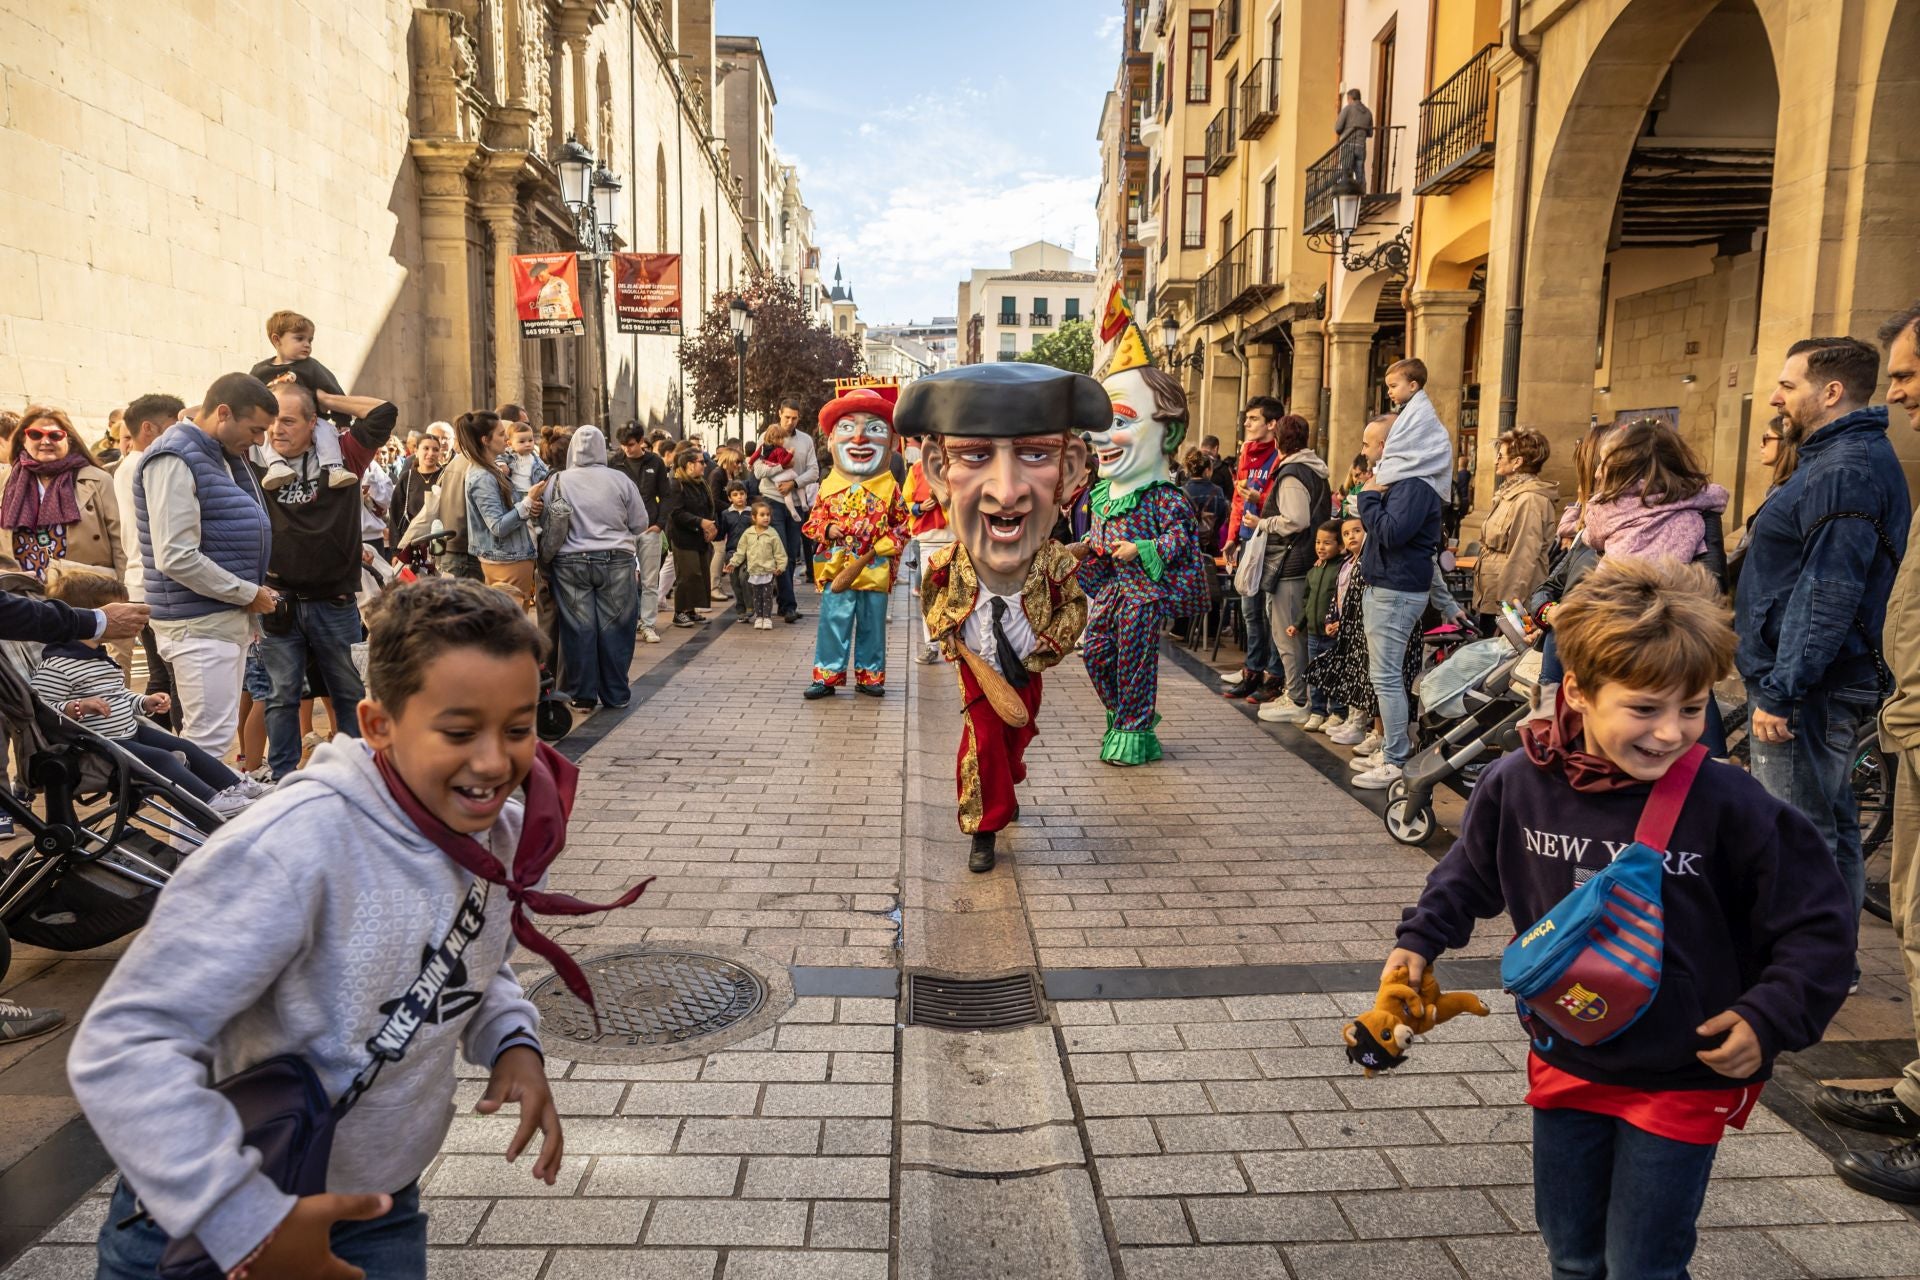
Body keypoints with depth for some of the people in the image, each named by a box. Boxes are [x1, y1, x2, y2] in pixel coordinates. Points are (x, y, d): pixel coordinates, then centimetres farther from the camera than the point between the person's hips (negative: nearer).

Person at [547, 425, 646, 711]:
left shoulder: (558, 481, -3)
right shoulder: (620, 480, -4)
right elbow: (639, 524, 3)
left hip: (570, 564, 1)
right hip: (615, 562, 0)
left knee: (578, 629, 6)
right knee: (614, 627, 7)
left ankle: (583, 695, 12)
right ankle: (615, 694, 14)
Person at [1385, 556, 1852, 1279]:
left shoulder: (1728, 806, -21)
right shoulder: (1517, 785, -12)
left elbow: (1816, 926, -8)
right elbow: (1471, 873, 9)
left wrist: (1771, 1020, -17)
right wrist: (1421, 940, 1)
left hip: (1683, 1083, -3)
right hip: (1565, 1065, 4)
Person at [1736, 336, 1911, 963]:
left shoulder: (1848, 469, -18)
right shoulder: (1844, 457, 16)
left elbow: (1827, 596, -24)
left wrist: (1780, 692, -23)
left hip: (1807, 693, -11)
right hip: (1827, 686, 11)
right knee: (1831, 829, 18)